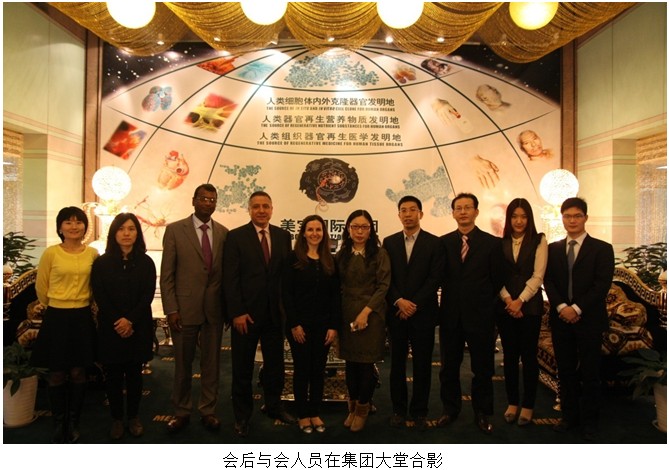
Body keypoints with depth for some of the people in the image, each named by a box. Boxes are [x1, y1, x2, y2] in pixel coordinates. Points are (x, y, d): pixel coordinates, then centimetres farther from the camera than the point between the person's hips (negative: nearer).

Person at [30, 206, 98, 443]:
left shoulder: (93, 253, -2)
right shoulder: (51, 253, -7)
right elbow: (41, 288, 4)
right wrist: (56, 306, 12)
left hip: (82, 318, 1)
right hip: (56, 318, -1)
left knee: (78, 372, 9)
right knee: (56, 374, 8)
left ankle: (73, 422, 26)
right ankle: (59, 423, 26)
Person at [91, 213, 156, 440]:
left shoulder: (146, 262, 2)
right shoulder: (102, 263, 1)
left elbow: (148, 295, -4)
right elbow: (100, 297, -4)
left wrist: (130, 320, -16)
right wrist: (117, 322, -14)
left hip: (138, 327, 0)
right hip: (110, 327, 0)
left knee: (134, 373, 9)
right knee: (113, 375, 6)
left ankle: (134, 416, 23)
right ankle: (116, 419, 20)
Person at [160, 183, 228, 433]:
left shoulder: (224, 233, 5)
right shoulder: (175, 230, -3)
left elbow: (226, 272, 7)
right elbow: (166, 274, -4)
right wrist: (170, 309, -10)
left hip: (214, 309, 2)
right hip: (185, 308, -2)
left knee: (211, 363, 11)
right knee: (183, 364, 11)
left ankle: (208, 411, 26)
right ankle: (181, 411, 28)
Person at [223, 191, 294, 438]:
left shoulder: (283, 236, 5)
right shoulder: (236, 236, -5)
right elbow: (230, 278, -9)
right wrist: (237, 312, -14)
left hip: (275, 312, 3)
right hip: (245, 313, -3)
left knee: (275, 362, 16)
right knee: (242, 368, 10)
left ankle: (273, 405, 37)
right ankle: (242, 416, 27)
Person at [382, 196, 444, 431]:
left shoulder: (434, 243, 1)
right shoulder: (389, 242, 8)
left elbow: (435, 278, -5)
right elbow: (385, 277, 3)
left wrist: (414, 304, -11)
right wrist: (399, 301, -11)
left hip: (423, 312, -2)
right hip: (396, 312, 2)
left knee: (422, 364, 5)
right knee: (397, 362, 8)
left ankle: (419, 411, 17)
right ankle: (398, 409, 20)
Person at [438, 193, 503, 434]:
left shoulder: (492, 243, -1)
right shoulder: (443, 242, 3)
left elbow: (497, 280, 0)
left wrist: (483, 303, 0)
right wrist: (448, 302, 0)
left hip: (480, 315, -1)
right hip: (450, 315, 2)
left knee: (482, 368, 10)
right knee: (449, 367, 12)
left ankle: (482, 413, 27)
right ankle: (450, 409, 30)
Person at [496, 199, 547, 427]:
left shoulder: (539, 240, 0)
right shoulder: (501, 243, 7)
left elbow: (538, 275, -7)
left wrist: (520, 300, -14)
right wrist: (507, 299, -11)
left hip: (530, 306, -2)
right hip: (505, 306, 2)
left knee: (528, 355, 4)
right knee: (510, 355, 9)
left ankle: (528, 405, 17)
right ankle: (512, 402, 21)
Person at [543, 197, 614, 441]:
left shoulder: (602, 249, 0)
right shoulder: (553, 249, 9)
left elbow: (602, 284, -8)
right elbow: (548, 281, 3)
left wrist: (577, 308, -15)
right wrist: (561, 307, -12)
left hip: (589, 319, -3)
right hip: (561, 318, 3)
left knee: (590, 372, 4)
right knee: (565, 370, 9)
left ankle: (589, 421, 17)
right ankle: (569, 415, 21)